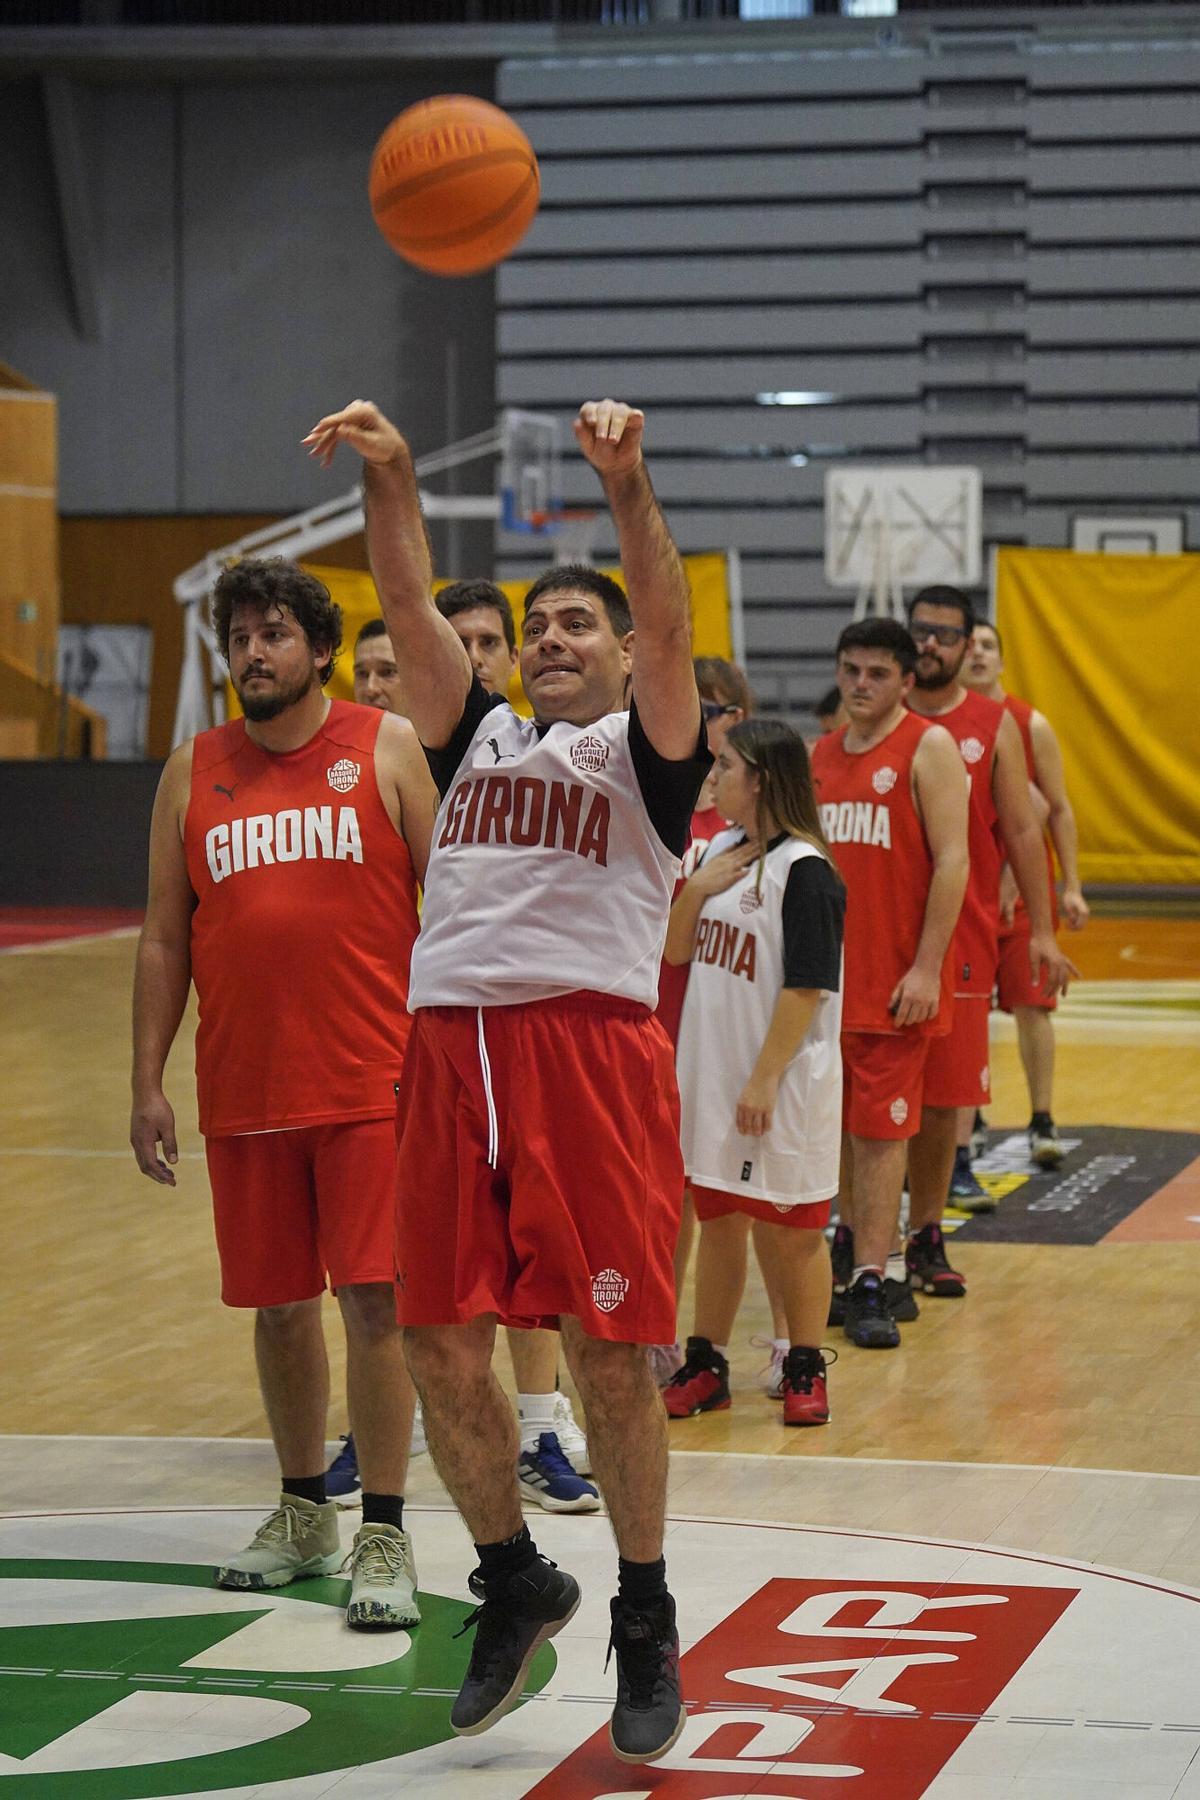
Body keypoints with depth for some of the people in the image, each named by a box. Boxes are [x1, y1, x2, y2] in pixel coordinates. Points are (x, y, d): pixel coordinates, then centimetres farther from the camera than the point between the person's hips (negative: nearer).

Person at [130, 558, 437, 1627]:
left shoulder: (387, 747, 1)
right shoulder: (192, 774, 9)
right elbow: (165, 938, 11)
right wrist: (148, 1084, 7)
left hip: (375, 1083, -3)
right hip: (245, 1091, 3)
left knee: (375, 1297, -6)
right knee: (279, 1304, 11)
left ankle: (384, 1535, 0)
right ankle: (305, 1514, 27)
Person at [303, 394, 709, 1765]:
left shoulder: (645, 751, 9)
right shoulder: (475, 735, 22)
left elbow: (665, 625, -8)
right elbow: (407, 608, 9)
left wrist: (627, 487, -24)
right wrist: (388, 477, -7)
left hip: (590, 1045, -4)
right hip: (450, 1043, 4)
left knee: (607, 1350, -3)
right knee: (443, 1350, 3)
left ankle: (645, 1621, 12)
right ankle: (514, 1586, 24)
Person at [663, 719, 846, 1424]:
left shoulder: (804, 869, -16)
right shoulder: (722, 851, 9)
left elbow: (806, 988, -18)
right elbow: (678, 949, 13)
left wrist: (765, 1078, -19)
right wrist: (697, 888, -5)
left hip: (783, 1082, -7)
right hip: (713, 1072, 7)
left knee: (794, 1230, 5)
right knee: (717, 1221, 14)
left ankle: (806, 1371, 16)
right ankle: (706, 1366, 23)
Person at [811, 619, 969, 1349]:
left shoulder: (929, 748, -5)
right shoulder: (820, 756, 13)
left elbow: (952, 861, -11)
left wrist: (926, 968, -17)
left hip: (894, 978, -6)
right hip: (825, 972, 6)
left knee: (880, 1128, -5)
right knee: (840, 1124, 11)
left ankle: (873, 1281, -3)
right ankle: (856, 1251, 25)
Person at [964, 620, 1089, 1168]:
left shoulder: (1030, 726, -2)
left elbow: (1058, 810, 2)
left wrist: (1071, 887, -1)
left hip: (1023, 886, -1)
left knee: (1030, 1005, -5)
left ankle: (1042, 1122, 1)